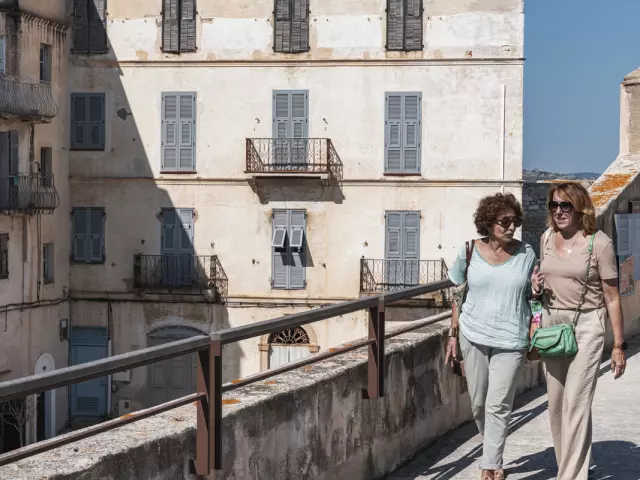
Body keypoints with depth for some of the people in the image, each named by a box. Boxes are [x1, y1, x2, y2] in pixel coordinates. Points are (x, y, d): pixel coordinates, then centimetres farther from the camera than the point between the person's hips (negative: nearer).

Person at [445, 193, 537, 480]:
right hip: (473, 337, 2)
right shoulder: (470, 252, -1)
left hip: (510, 339, -2)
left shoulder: (525, 254, -2)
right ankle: (491, 455, 30)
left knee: (498, 405, -5)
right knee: (478, 403, 10)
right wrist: (453, 334, 7)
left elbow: (531, 297, 9)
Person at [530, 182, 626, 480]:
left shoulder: (599, 243, -9)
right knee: (556, 404, 9)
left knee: (575, 403, -11)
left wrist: (619, 346, -6)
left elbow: (612, 298, -6)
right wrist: (536, 287, -1)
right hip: (551, 324, 6)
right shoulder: (547, 238, 6)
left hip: (586, 326, -6)